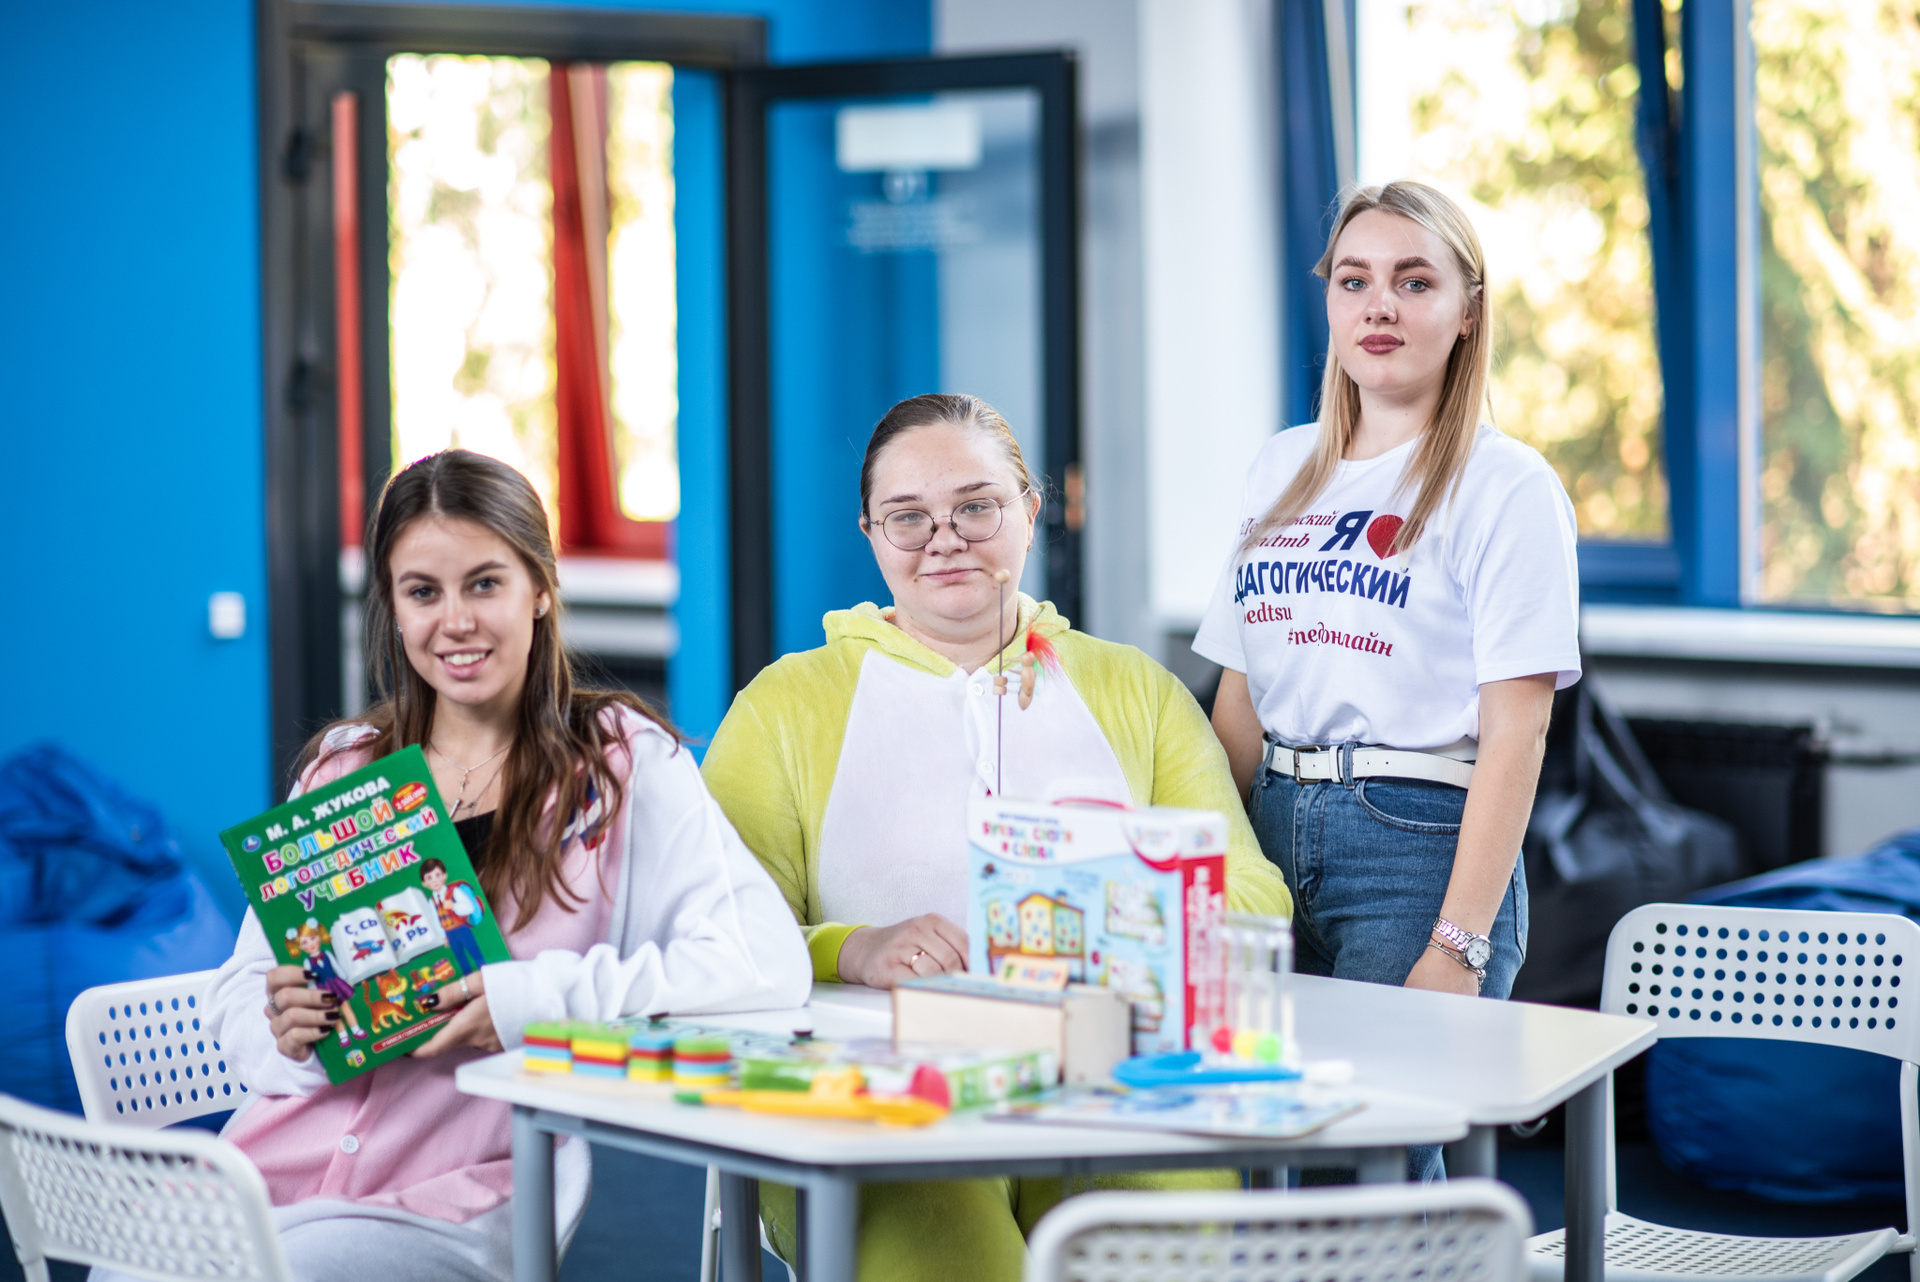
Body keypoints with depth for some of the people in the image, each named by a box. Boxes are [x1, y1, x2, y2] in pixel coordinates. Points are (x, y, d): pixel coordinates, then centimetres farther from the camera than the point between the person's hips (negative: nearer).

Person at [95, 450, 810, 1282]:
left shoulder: (620, 762, 2)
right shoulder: (341, 767, 14)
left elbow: (768, 962, -11)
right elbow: (239, 993, 17)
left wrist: (545, 997, -19)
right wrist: (283, 1033, -7)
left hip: (461, 1198, -4)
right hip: (278, 1162, 4)